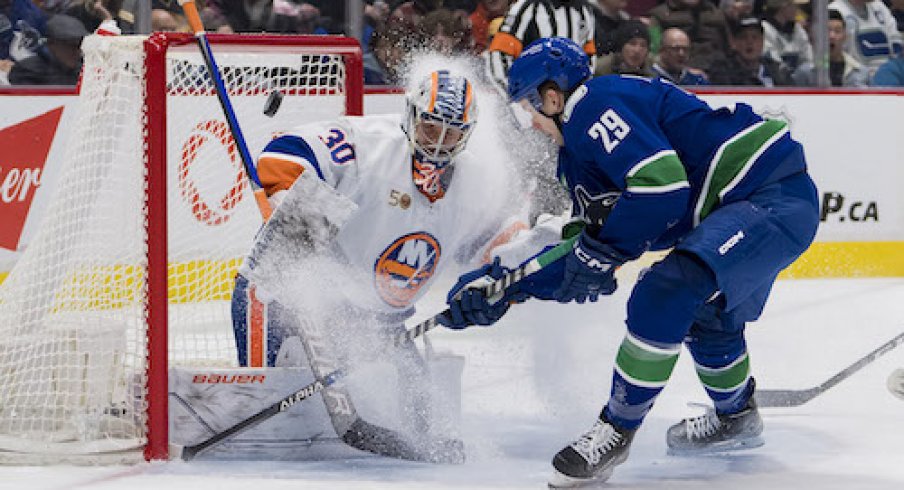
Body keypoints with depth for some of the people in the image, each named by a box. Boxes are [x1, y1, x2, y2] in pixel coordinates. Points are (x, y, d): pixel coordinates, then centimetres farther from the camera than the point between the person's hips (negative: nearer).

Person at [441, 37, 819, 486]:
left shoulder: (593, 105, -14)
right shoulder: (581, 155, 17)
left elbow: (662, 185, -27)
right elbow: (583, 263, 20)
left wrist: (601, 249, -18)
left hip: (776, 193, -12)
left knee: (664, 294, -24)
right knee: (705, 317, 31)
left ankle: (617, 429, -13)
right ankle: (735, 418, 53)